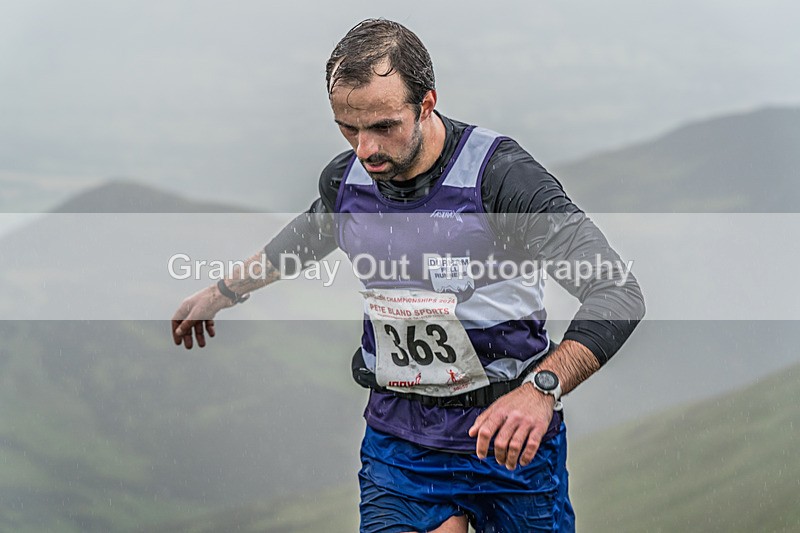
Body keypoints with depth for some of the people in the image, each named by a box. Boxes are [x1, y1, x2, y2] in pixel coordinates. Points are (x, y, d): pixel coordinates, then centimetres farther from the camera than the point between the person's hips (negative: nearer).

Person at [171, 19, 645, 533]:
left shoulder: (500, 173, -19)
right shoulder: (344, 180, -1)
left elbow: (619, 293, -25)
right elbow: (307, 236, 26)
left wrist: (541, 389, -40)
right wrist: (222, 292, 37)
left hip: (510, 438, -3)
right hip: (399, 433, 3)